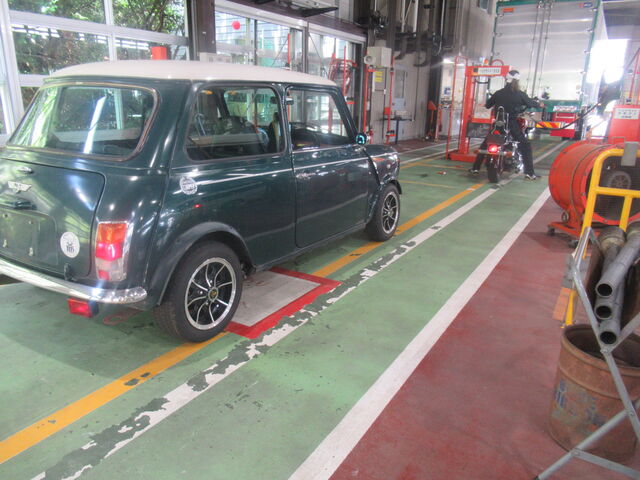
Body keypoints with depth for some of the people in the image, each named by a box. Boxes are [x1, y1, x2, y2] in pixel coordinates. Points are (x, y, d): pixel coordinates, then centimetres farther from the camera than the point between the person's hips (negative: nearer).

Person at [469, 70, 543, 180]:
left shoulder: (498, 93, 2)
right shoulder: (520, 94, -5)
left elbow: (488, 105, 12)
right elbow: (530, 103, 9)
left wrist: (496, 104, 36)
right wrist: (539, 104, 31)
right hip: (512, 124, -2)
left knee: (485, 144, 17)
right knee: (525, 146, 7)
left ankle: (475, 168, 12)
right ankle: (529, 172, 0)